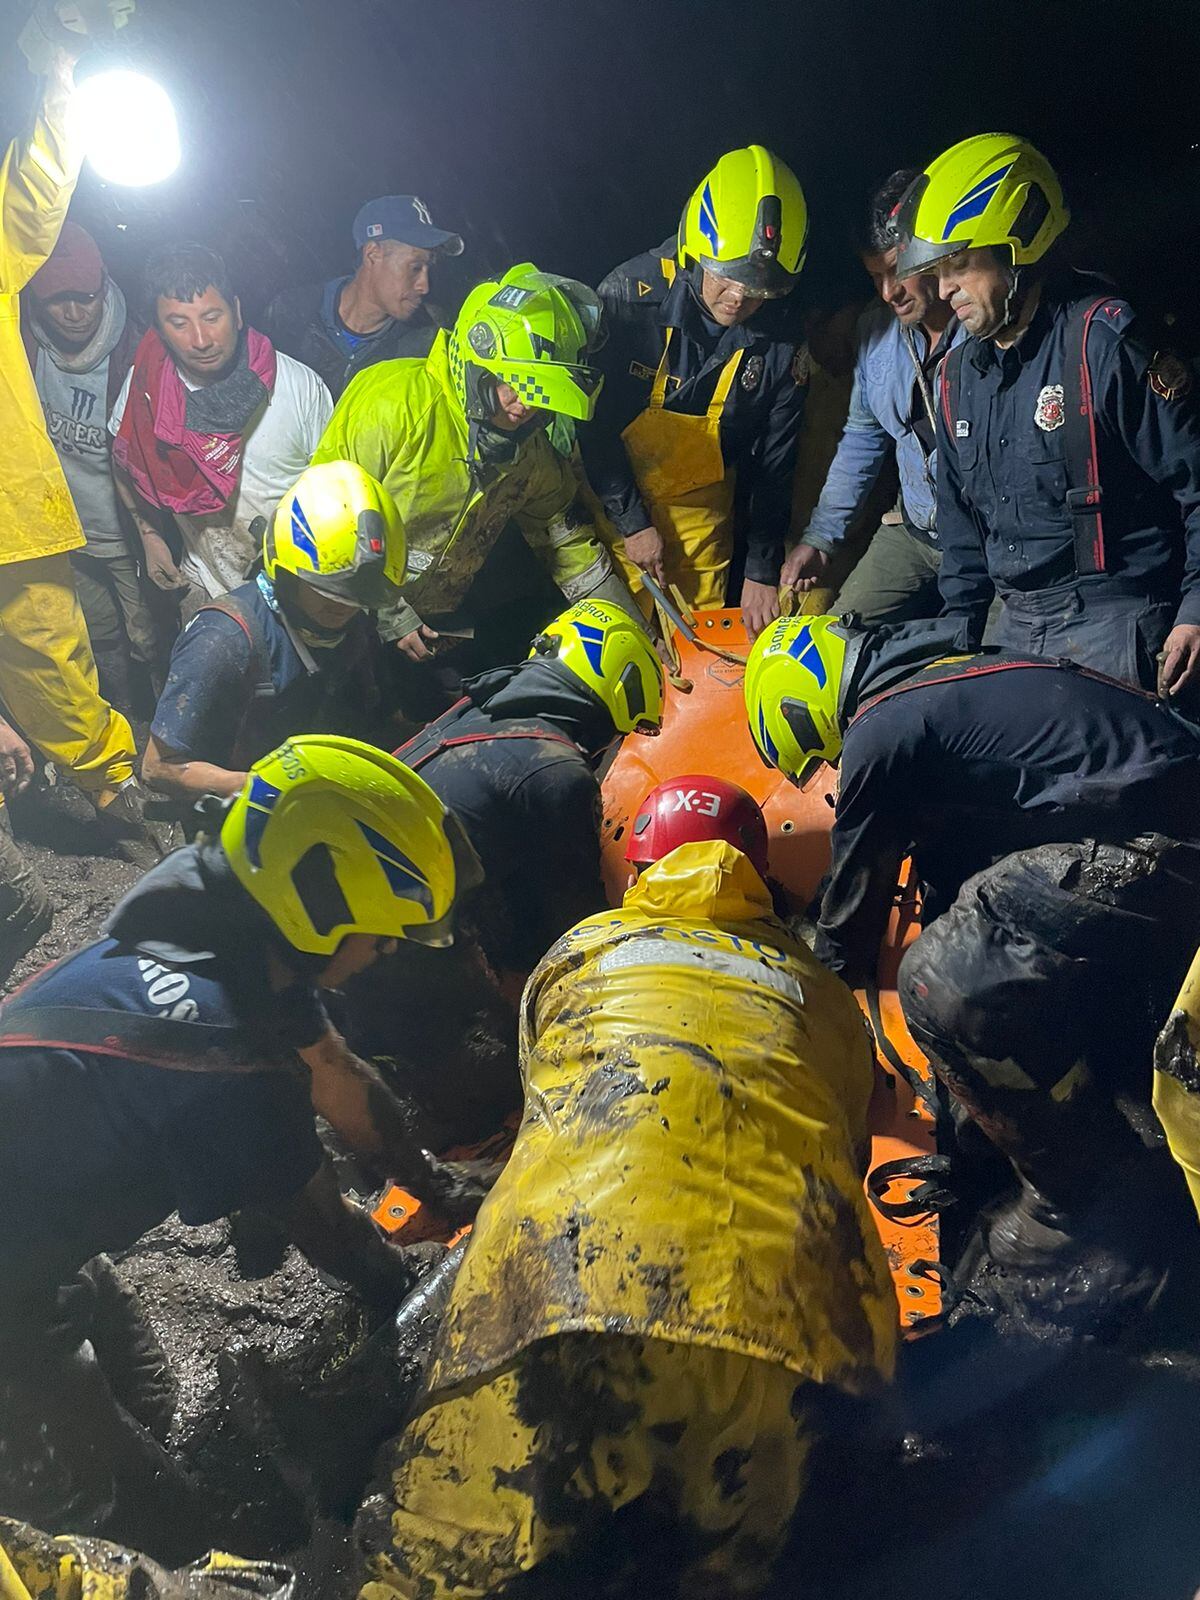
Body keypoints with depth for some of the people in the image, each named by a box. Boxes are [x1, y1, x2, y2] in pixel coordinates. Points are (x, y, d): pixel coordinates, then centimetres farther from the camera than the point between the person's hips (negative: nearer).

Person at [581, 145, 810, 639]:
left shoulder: (781, 339, -11)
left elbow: (773, 463, -3)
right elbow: (591, 420, -13)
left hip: (701, 504, 2)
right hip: (616, 494, -2)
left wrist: (762, 571, -4)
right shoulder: (630, 295, -20)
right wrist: (632, 521, -11)